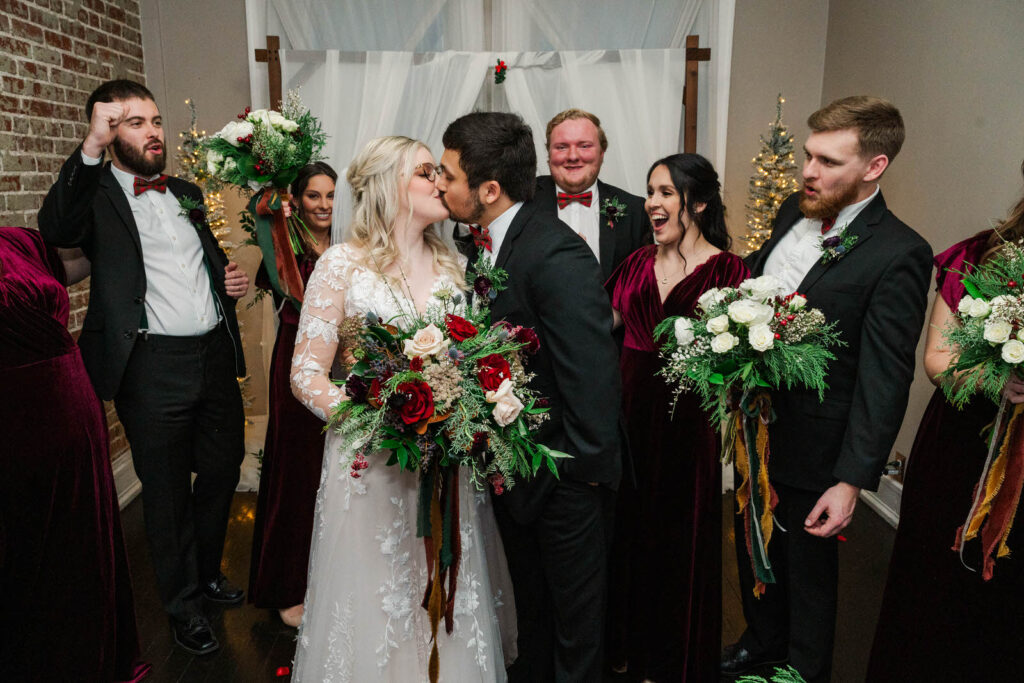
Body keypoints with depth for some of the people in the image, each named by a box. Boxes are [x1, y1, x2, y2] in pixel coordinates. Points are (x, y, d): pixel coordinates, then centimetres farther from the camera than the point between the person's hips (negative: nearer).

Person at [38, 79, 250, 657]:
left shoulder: (188, 193, 15)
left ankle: (208, 570, 43)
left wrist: (232, 276, 5)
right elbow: (56, 229, -26)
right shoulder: (96, 194, -4)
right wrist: (92, 147, -35)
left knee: (223, 470, 18)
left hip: (216, 355, 6)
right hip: (153, 368, -6)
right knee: (168, 492, 9)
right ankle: (184, 603, 29)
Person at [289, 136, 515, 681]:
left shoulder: (454, 266, 8)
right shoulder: (343, 265, -5)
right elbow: (306, 375, -7)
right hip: (371, 466, -3)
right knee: (375, 609, 9)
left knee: (448, 607, 13)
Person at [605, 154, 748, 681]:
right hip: (628, 410, 4)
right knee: (628, 525, 16)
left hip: (686, 419, -4)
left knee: (680, 535, 11)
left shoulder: (727, 269, -8)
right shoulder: (638, 262, 6)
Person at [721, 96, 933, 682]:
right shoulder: (795, 212, 1)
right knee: (752, 549, 26)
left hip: (811, 451, -6)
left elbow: (885, 380, -21)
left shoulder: (898, 254, -20)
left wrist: (852, 481, -22)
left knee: (808, 570, 17)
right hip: (756, 429, 7)